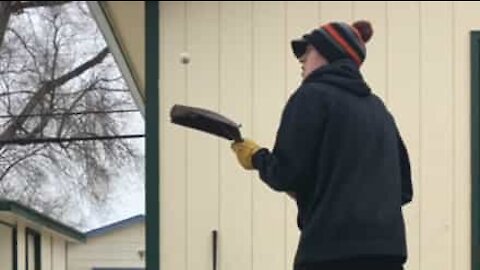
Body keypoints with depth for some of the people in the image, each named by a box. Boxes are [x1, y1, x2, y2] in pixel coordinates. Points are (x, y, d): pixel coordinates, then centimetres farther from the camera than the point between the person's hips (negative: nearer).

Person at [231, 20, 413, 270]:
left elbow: (286, 173, -7)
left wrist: (257, 157, 12)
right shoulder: (377, 108, 19)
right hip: (387, 249, 6)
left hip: (332, 250, -6)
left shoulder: (312, 96, -1)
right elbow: (404, 187, 19)